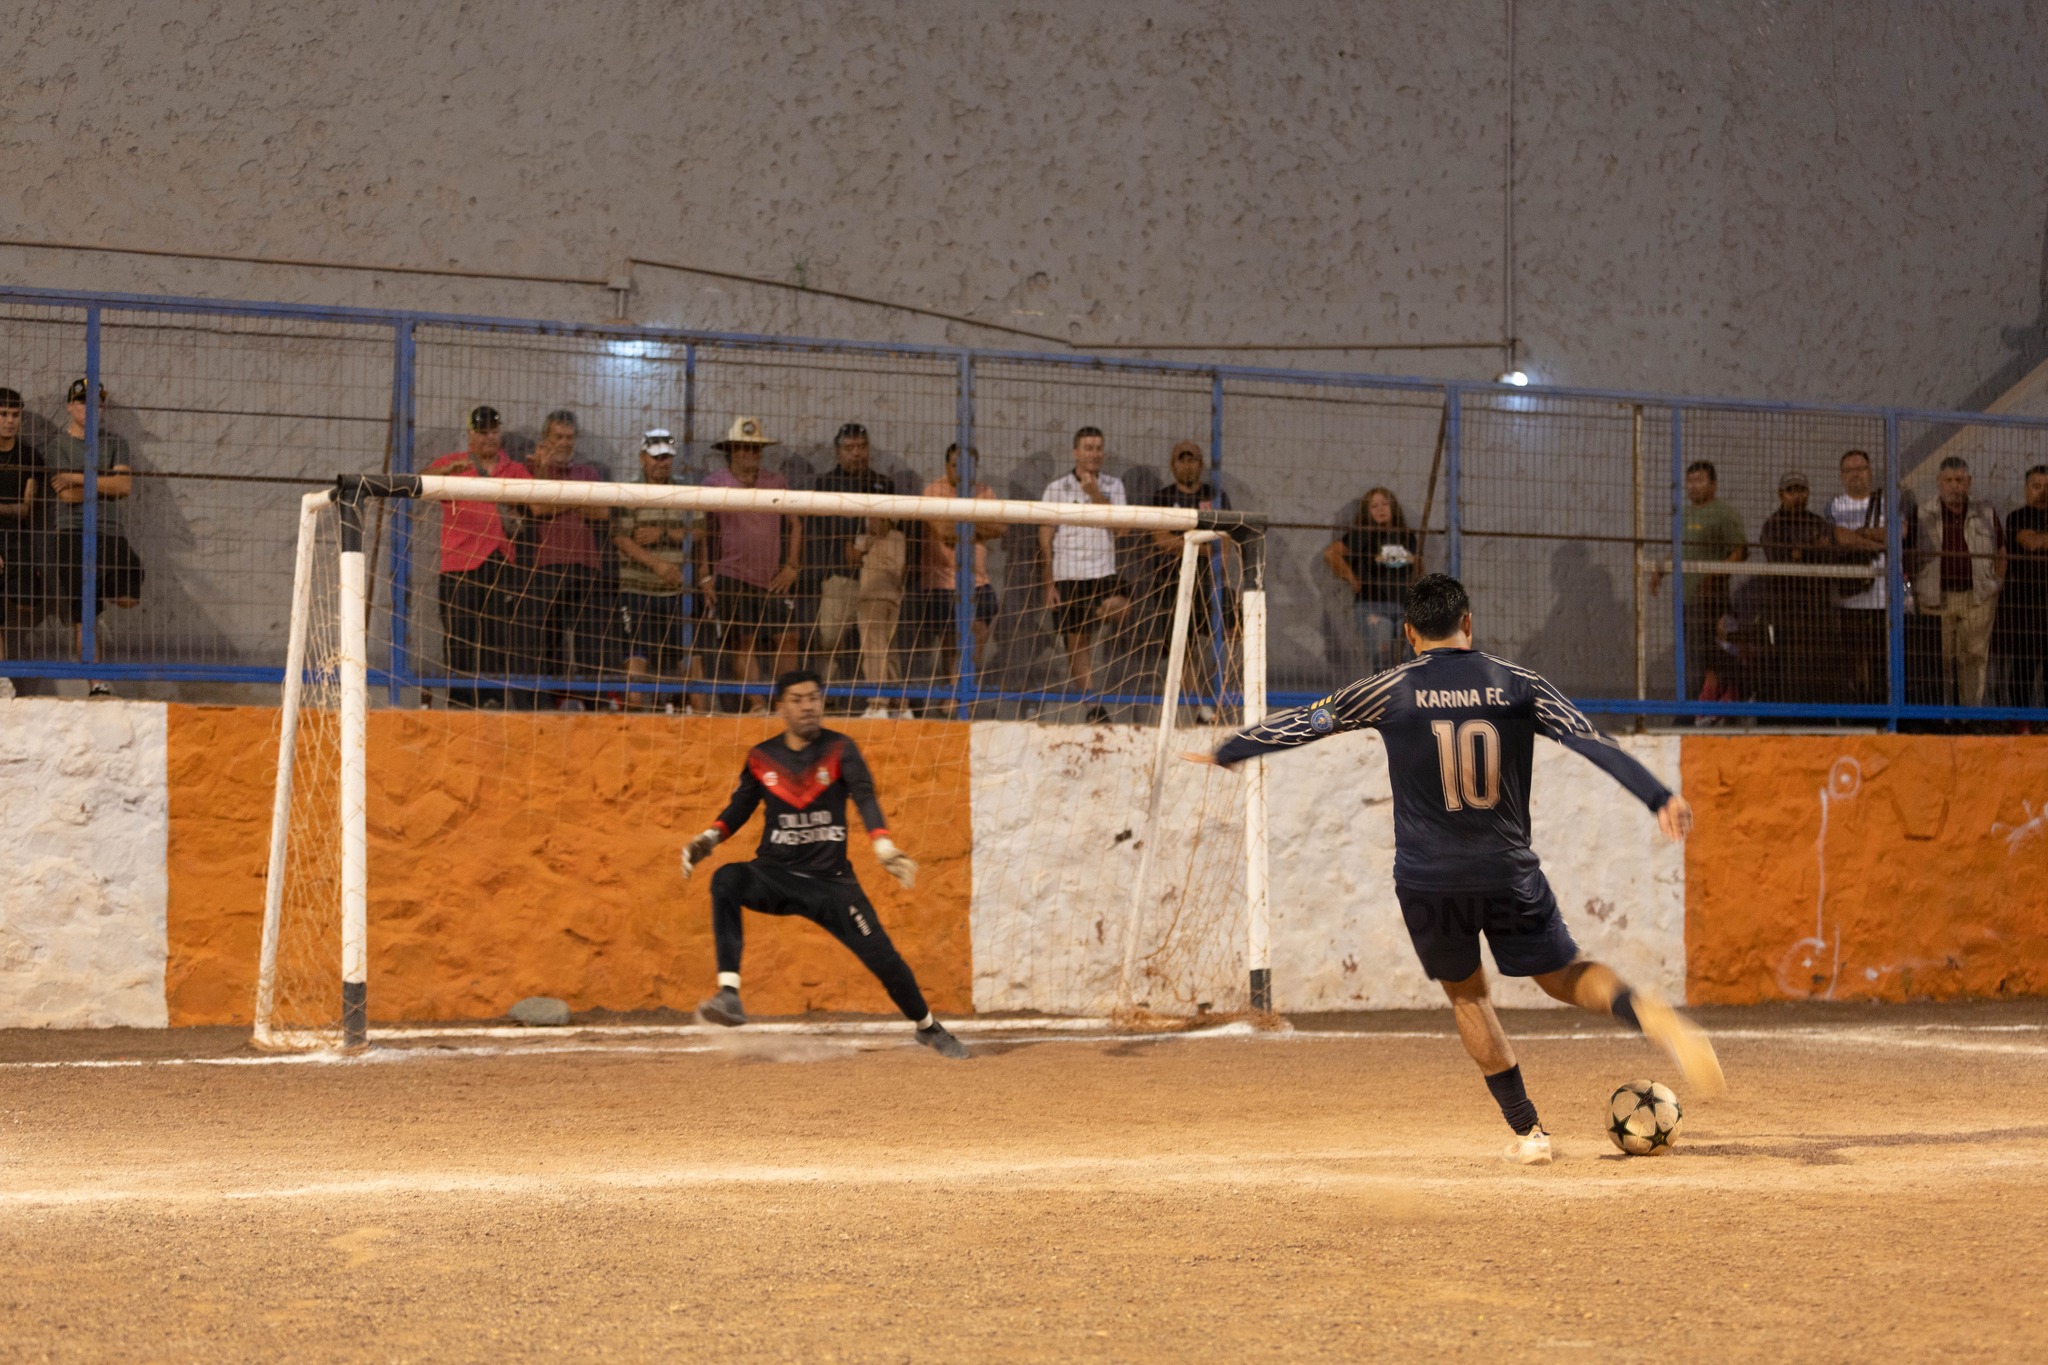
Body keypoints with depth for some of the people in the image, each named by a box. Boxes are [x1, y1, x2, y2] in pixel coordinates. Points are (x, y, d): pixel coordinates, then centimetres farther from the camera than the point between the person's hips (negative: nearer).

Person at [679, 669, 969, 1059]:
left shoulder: (840, 749, -4)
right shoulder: (761, 757, 3)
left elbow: (865, 797, -19)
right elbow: (740, 807, 10)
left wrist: (884, 846, -36)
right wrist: (709, 838, -10)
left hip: (831, 881, -1)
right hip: (775, 877, 1)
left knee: (883, 957, -5)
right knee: (727, 880, -31)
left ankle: (928, 1028, 25)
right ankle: (729, 995, -38)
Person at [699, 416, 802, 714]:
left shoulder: (777, 483, 12)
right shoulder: (714, 483, 4)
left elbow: (795, 524, 16)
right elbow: (703, 533, 5)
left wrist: (791, 566, 6)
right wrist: (705, 576, 0)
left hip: (774, 578, 3)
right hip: (732, 578, -3)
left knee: (788, 638, -3)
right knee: (743, 643, -3)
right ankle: (756, 705, -2)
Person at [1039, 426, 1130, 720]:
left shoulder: (1113, 486, 9)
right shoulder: (1056, 489, 4)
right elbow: (1046, 539, 4)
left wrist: (1095, 493, -17)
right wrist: (1049, 585, -2)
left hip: (1103, 573, 1)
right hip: (1068, 576, -1)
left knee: (1119, 606, -32)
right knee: (1078, 643, -1)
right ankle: (1091, 707, 6)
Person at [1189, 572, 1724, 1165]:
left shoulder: (1388, 691, -1)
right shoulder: (1517, 684, 1)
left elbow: (1301, 724, 7)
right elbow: (1592, 741, -6)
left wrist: (1226, 752, 21)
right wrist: (1659, 797, -8)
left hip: (1427, 882, -1)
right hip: (1509, 874, 1)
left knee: (1466, 993, 19)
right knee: (1565, 975, 15)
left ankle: (1526, 1130, 15)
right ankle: (1649, 1012, -18)